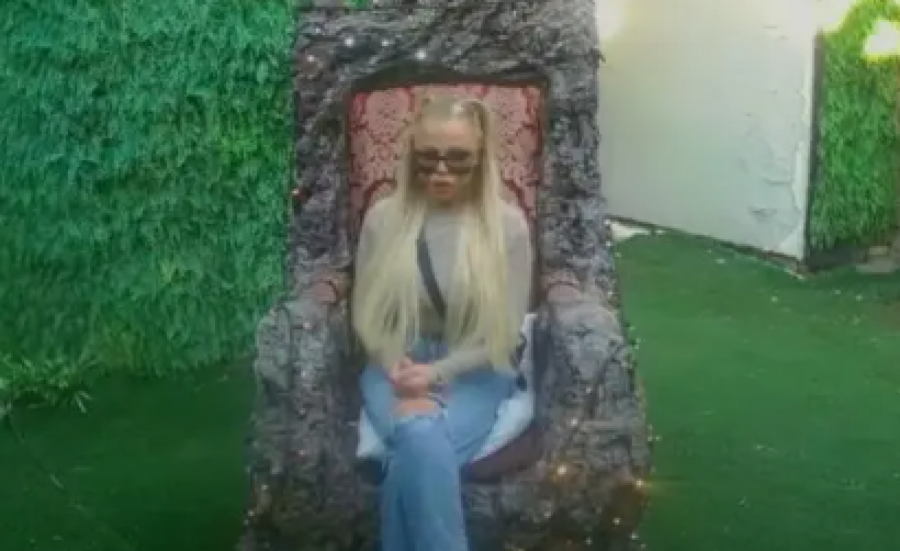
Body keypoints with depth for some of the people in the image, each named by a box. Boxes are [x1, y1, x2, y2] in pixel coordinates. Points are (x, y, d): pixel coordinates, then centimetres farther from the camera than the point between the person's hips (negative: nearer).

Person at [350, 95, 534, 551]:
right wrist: (398, 371, -12)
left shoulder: (507, 223, -5)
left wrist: (437, 372, -15)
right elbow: (365, 314, 7)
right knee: (420, 440, -33)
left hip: (473, 373, -1)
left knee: (411, 459, -31)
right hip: (397, 367, 1)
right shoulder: (383, 217, 0)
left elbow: (505, 332, -4)